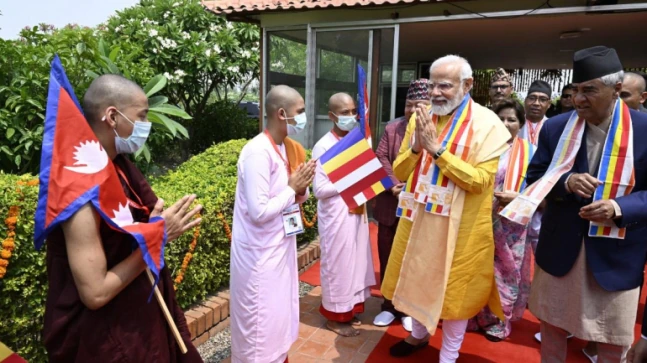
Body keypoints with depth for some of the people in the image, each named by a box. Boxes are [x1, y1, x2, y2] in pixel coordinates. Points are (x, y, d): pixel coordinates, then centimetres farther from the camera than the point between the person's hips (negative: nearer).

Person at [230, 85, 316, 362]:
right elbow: (260, 212, -26)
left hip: (280, 244, 9)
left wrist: (301, 190, -7)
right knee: (262, 321, 7)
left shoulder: (288, 147, 5)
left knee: (280, 314, 21)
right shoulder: (258, 152, -22)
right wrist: (292, 187, -16)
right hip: (261, 253, -8)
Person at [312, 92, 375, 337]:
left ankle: (350, 308, 34)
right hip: (335, 215, -7)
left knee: (355, 260, 16)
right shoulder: (323, 147, -15)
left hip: (356, 211, 8)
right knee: (337, 263, 5)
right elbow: (319, 189, -19)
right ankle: (334, 315, 22)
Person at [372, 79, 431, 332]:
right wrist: (394, 184, -14)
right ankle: (389, 306, 31)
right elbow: (381, 157, 0)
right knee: (387, 255, 13)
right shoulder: (392, 128, 6)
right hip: (391, 204, 4)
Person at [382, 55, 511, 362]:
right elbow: (399, 172, 2)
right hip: (419, 218, 5)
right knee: (418, 279, 19)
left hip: (461, 225, -4)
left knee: (454, 288, 10)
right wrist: (417, 147, -18)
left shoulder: (486, 123, -14)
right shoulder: (420, 118, 1)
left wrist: (436, 149, -25)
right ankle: (418, 335, 46)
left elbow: (480, 181, -21)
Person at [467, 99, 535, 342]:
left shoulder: (529, 151, 3)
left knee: (504, 273, 8)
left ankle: (499, 322, 25)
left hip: (511, 225, -1)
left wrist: (517, 197, -18)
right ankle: (475, 317, 25)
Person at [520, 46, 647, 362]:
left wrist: (619, 208, -24)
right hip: (559, 249, 2)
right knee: (552, 328, 19)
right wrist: (565, 182, -20)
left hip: (617, 257, -1)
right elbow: (534, 180, 0)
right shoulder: (555, 127, -3)